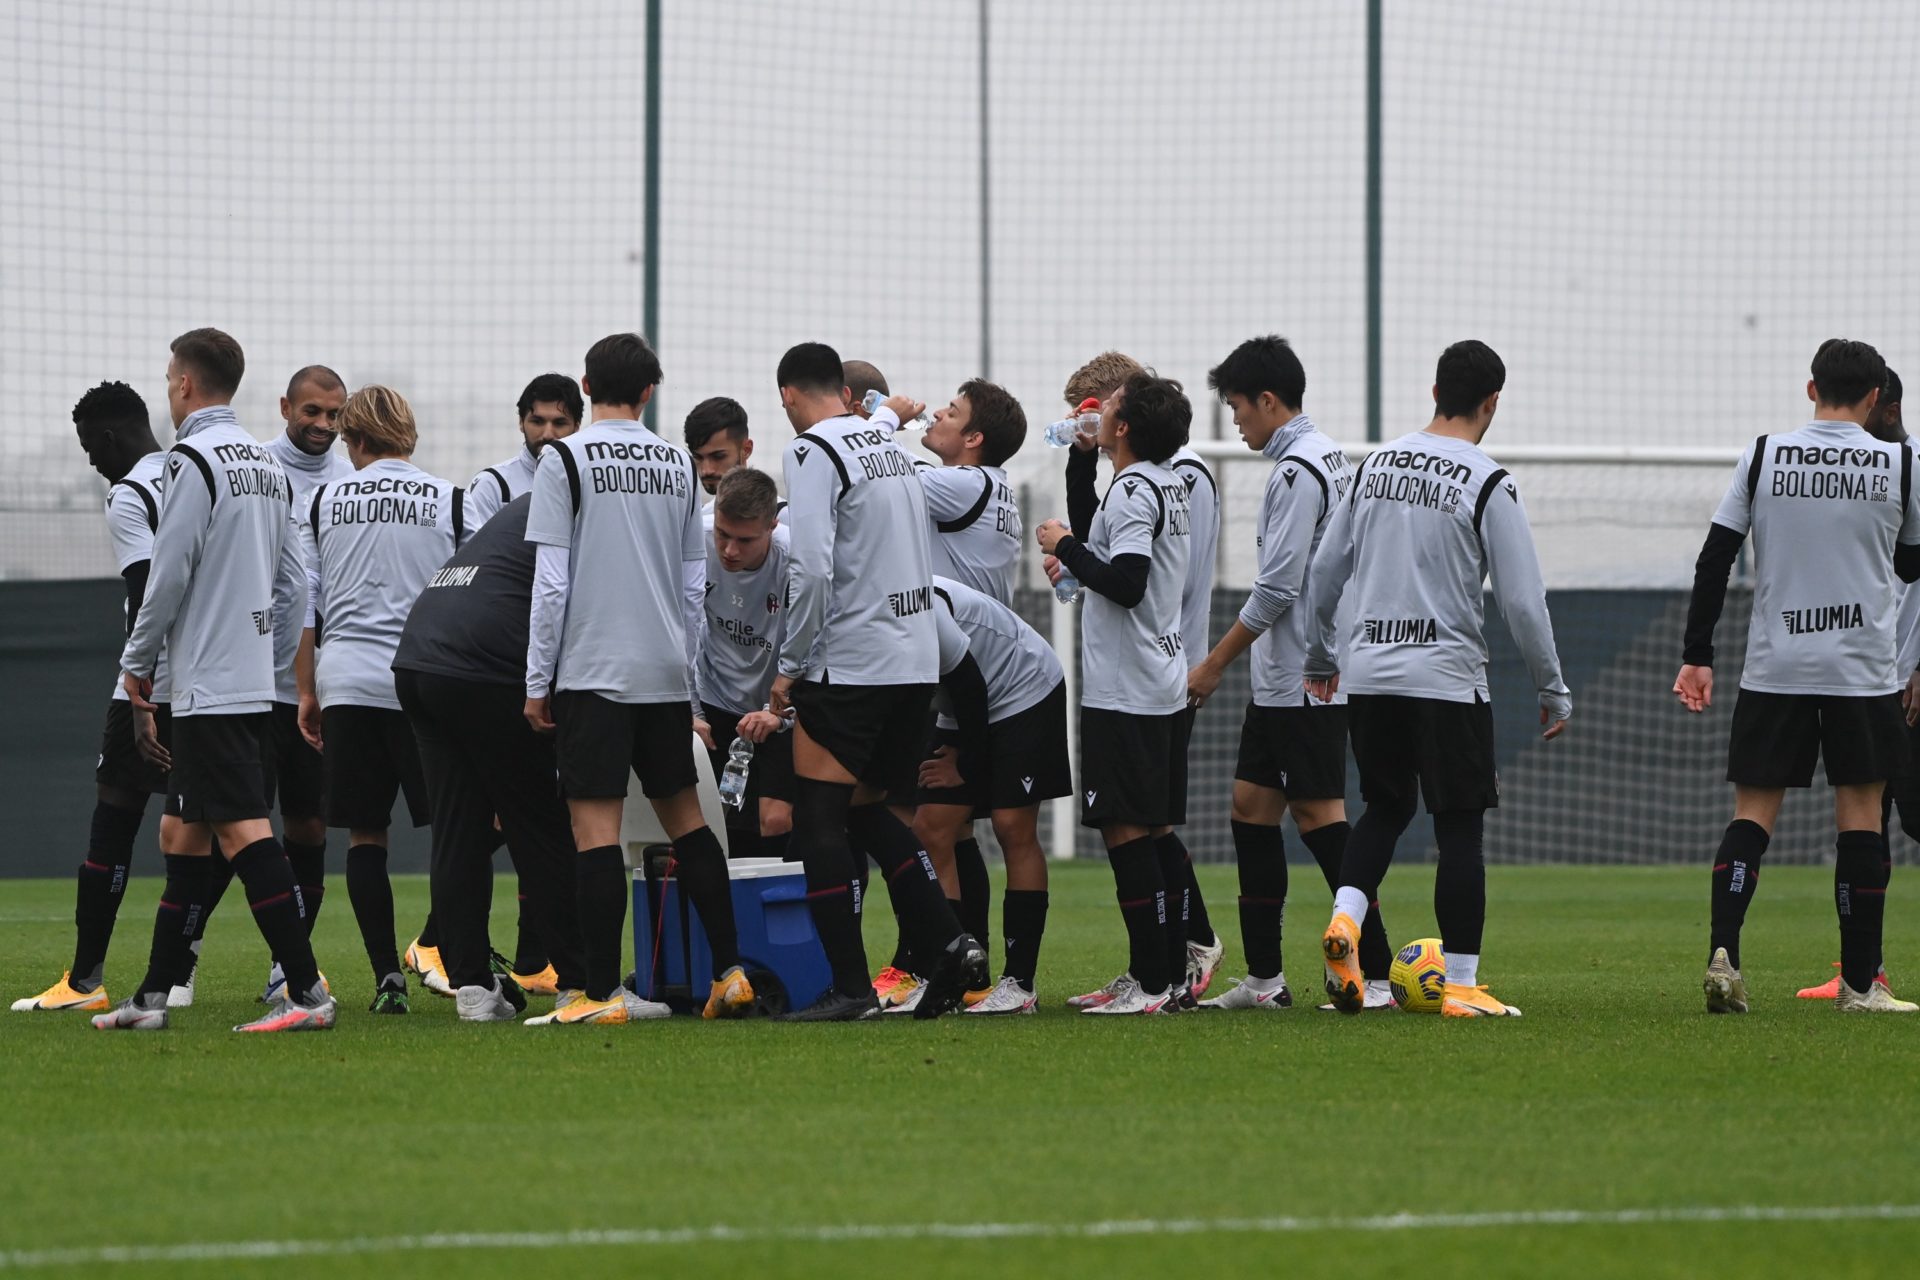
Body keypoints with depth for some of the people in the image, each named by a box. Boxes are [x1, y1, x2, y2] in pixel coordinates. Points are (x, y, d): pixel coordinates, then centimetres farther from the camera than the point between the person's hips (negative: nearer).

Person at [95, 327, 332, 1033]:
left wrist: (137, 660, -1)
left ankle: (306, 992, -18)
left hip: (209, 683, -9)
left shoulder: (194, 460, -11)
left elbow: (168, 575, -14)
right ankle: (153, 995, 16)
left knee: (242, 830, -12)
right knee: (191, 833, 12)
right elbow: (292, 583, 16)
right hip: (254, 681, 9)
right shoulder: (267, 465, 14)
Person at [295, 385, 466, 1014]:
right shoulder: (450, 502, 1)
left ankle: (387, 974, -1)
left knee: (364, 834, 6)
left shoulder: (323, 502, 6)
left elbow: (303, 606, 8)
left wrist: (307, 691, 15)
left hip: (346, 679, 1)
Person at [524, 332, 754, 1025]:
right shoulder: (679, 465, 9)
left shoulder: (566, 461, -6)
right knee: (685, 817, 14)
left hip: (592, 668, -5)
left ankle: (603, 993, -9)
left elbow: (551, 580, -9)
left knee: (595, 826, -6)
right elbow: (695, 584, 12)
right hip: (665, 669, 5)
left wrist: (538, 681, -4)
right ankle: (730, 973, 12)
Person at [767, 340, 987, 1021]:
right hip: (917, 660, 8)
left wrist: (791, 665, -11)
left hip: (848, 664, -8)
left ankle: (850, 985, -6)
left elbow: (812, 567, -19)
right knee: (867, 809, 18)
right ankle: (950, 945, 5)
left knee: (818, 823, -2)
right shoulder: (886, 442, 11)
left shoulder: (812, 451, -11)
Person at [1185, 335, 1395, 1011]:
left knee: (1319, 816, -9)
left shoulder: (1298, 470, -16)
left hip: (1303, 679, -10)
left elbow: (1276, 588, -19)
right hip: (1281, 680, 10)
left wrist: (1215, 664, -12)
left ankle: (1376, 977, -9)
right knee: (1251, 805, 11)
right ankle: (1264, 979, 13)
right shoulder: (1329, 458, 15)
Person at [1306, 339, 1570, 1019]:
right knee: (1460, 827, 1)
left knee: (1385, 807, 20)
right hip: (1447, 676, -5)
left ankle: (1344, 919, -5)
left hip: (1368, 675, 5)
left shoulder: (1376, 465, 7)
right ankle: (1461, 985, 0)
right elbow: (1522, 600, -10)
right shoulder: (1487, 484, -9)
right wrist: (1553, 690, 1)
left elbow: (1325, 569, 13)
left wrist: (1319, 660, 26)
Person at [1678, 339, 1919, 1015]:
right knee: (1861, 812, 4)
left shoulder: (1763, 457, 1)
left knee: (1752, 812, 5)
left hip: (1773, 669, 1)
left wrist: (1697, 655, 6)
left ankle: (1723, 952, -14)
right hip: (1863, 667, -1)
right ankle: (1860, 982, 5)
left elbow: (1714, 559, 1)